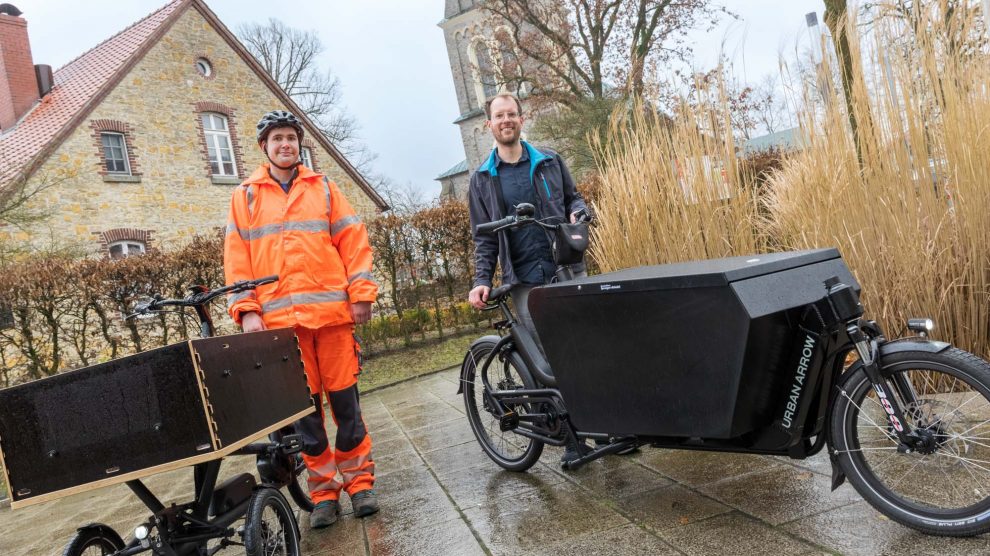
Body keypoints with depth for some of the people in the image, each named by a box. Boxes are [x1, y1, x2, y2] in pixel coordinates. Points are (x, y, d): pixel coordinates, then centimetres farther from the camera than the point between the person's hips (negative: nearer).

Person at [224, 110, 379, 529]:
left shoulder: (322, 188, 13)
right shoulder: (246, 196, 13)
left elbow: (353, 241, 7)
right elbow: (237, 258, 7)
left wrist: (361, 293, -3)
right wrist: (246, 311, -4)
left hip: (331, 309, 0)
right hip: (278, 317, 1)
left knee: (344, 400, 3)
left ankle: (359, 481, 16)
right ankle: (324, 491, 16)